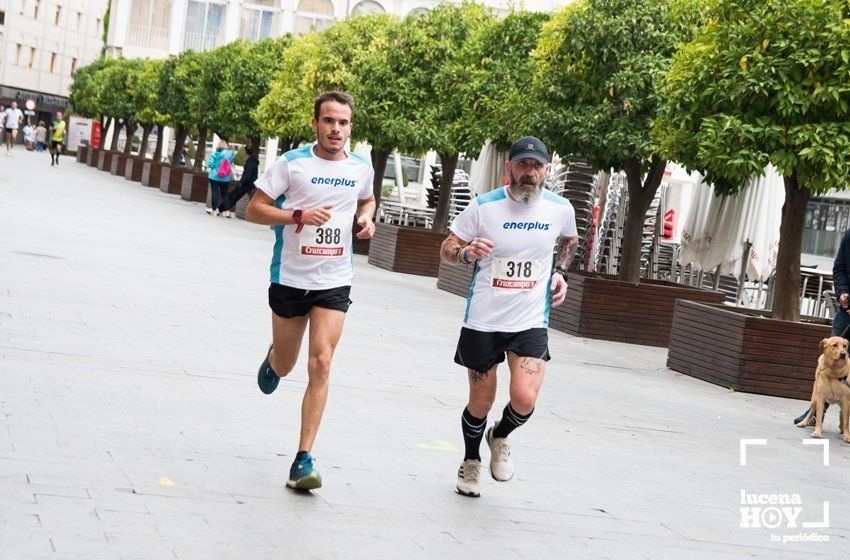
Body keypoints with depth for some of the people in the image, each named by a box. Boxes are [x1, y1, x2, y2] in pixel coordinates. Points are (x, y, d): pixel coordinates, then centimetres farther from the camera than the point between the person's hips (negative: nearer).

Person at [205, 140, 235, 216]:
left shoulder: (214, 154, -9)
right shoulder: (230, 154, -2)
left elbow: (210, 164, -9)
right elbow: (231, 164, 5)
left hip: (214, 176, -2)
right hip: (226, 178, 2)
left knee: (214, 193, 1)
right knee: (225, 194, 10)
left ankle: (214, 210, -2)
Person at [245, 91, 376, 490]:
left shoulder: (361, 168, 3)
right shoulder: (292, 163, -8)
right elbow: (254, 210, -7)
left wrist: (366, 218, 2)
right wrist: (299, 215, -22)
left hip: (334, 283, 1)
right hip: (290, 278, -1)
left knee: (321, 364, -12)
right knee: (285, 366, 13)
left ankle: (303, 461, -10)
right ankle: (272, 358, 54)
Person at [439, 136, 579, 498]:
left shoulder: (561, 209, -1)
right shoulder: (483, 206, -8)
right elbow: (446, 249, 0)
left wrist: (559, 272, 8)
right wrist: (466, 252, -21)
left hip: (531, 322, 1)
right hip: (483, 319, -1)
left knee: (524, 399, -16)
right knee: (481, 403, 8)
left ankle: (500, 437, 20)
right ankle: (471, 461, 38)